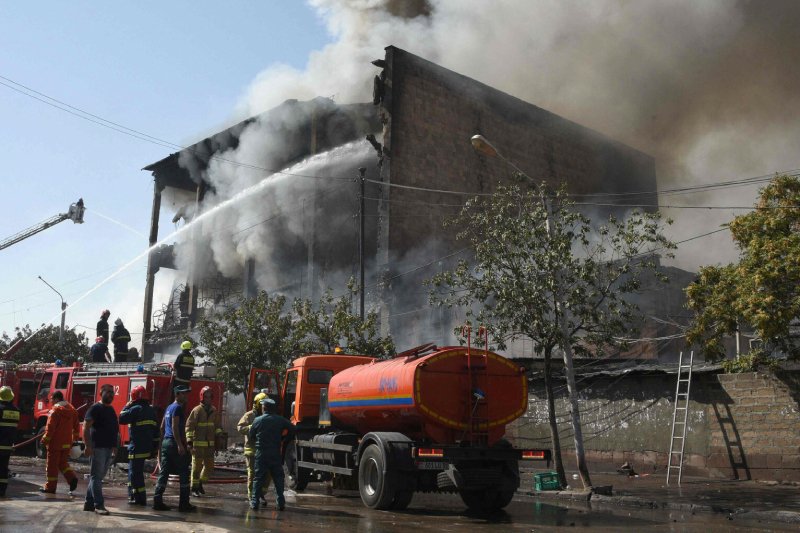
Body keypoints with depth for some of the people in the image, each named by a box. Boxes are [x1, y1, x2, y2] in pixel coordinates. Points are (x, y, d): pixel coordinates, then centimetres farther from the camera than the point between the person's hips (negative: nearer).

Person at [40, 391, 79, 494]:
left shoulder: (55, 410, -13)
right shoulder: (72, 410, 9)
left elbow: (50, 427, -17)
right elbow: (76, 426, 13)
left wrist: (45, 440, -9)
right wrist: (75, 438, 22)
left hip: (55, 443, -7)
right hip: (67, 443, 7)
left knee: (52, 465, 4)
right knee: (63, 462, 18)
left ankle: (50, 487, 10)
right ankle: (72, 478, -3)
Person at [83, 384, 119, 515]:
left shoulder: (111, 410, 17)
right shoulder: (95, 408, -7)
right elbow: (86, 427, -14)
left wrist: (114, 447, 20)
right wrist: (88, 446, -22)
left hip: (108, 448, 8)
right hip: (97, 448, -8)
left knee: (98, 476, 12)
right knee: (96, 476, -5)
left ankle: (89, 503, 19)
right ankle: (99, 505, -5)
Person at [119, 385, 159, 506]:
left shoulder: (135, 409, -12)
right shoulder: (151, 410, 14)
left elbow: (121, 419, -11)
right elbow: (156, 429, 15)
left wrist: (126, 407, 2)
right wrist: (154, 446, 19)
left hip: (137, 447, -8)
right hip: (147, 446, 8)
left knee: (136, 472, -2)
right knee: (134, 470, 20)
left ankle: (140, 498, -2)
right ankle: (133, 496, 28)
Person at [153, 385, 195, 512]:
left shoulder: (169, 407, 18)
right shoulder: (177, 408, -11)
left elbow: (162, 427, 23)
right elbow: (175, 427, -19)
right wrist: (180, 445, -22)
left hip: (165, 442, 9)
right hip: (175, 443, -9)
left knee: (164, 473, 8)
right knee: (184, 474, -3)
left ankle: (157, 501, 6)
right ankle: (184, 504, -2)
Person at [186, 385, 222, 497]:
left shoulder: (214, 411, 9)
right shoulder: (197, 410, -7)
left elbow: (218, 426, 16)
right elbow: (189, 426, -9)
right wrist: (189, 441, -14)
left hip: (210, 444, 5)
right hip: (198, 443, -5)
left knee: (209, 466, 10)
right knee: (197, 466, 2)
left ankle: (200, 483, 30)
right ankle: (194, 488, 13)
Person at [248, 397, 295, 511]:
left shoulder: (257, 420, -4)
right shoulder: (280, 420, 0)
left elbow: (251, 436, 5)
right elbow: (292, 429, -1)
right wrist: (283, 438, 12)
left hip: (261, 454, -1)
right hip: (275, 454, 1)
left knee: (258, 478, 6)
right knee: (278, 478, 8)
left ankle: (254, 503, 5)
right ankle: (280, 503, 5)